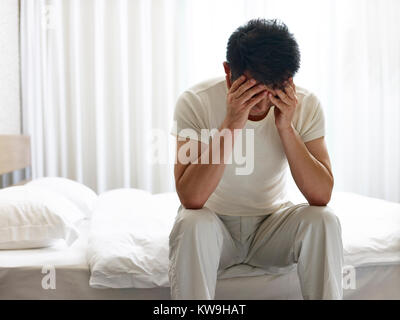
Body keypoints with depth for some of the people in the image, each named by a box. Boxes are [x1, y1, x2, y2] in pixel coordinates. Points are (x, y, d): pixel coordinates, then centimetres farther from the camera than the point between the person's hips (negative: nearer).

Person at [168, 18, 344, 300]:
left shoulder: (305, 105, -13)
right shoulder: (196, 102, -20)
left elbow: (322, 196, -18)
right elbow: (191, 199, -28)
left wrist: (286, 127, -28)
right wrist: (231, 124, -36)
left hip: (273, 221, 2)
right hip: (213, 221, -1)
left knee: (323, 220, -26)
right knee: (192, 224, -33)